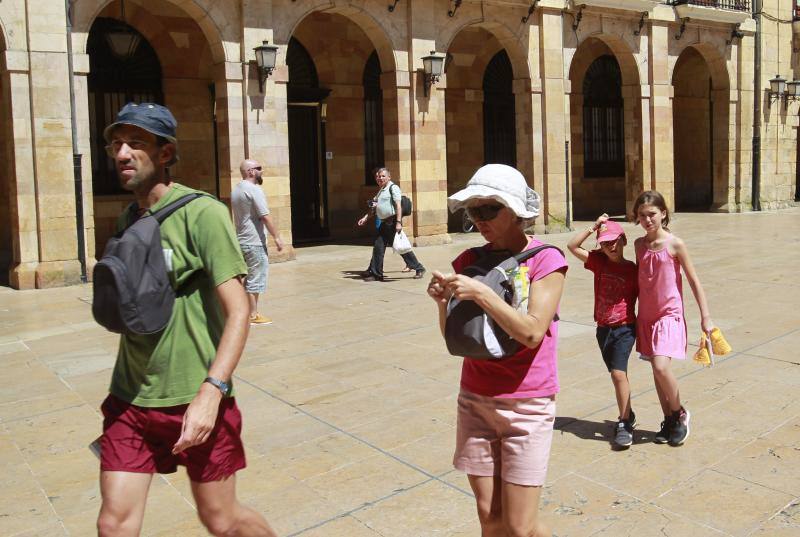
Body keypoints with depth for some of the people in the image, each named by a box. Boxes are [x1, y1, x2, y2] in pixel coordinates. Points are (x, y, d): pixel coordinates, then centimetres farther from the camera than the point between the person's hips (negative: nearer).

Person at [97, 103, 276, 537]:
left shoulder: (201, 213, -13)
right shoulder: (128, 219, 9)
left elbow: (238, 311, -18)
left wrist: (211, 392, -27)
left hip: (193, 399, -5)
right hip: (129, 400, 6)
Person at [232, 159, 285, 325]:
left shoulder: (236, 190, 13)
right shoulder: (254, 189, -15)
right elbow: (265, 217, -18)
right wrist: (277, 237, -13)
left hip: (241, 241, 9)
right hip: (254, 242, -9)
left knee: (249, 277, 17)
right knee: (256, 279, -1)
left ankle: (247, 311, 21)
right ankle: (253, 315, 4)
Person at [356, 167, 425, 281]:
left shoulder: (393, 188, -7)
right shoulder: (381, 191, 21)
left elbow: (398, 205, -16)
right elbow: (374, 207, 28)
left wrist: (398, 222, -24)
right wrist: (365, 218, 19)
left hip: (392, 222, -9)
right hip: (384, 223, 9)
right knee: (378, 247, 6)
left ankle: (419, 269, 5)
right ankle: (376, 273, 13)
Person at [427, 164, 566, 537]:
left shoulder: (546, 260, -9)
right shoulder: (468, 261, 4)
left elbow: (532, 332, -20)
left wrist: (480, 292, -27)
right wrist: (443, 301, -13)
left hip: (527, 407, -4)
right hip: (475, 401, 4)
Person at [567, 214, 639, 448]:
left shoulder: (633, 270, -7)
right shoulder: (599, 261, 1)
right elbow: (572, 246, -7)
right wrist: (593, 227, -11)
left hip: (624, 328, -4)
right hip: (603, 329, 4)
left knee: (618, 373, -17)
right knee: (618, 375, 17)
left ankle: (624, 423, -5)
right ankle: (628, 415, 35)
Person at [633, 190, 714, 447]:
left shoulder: (674, 244, -9)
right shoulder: (639, 244, 5)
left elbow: (694, 281, -5)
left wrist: (705, 316, -5)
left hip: (669, 315, -5)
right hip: (646, 316, 5)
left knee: (661, 367, -19)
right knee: (657, 370, 10)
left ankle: (680, 414, 6)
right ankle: (669, 420, 25)